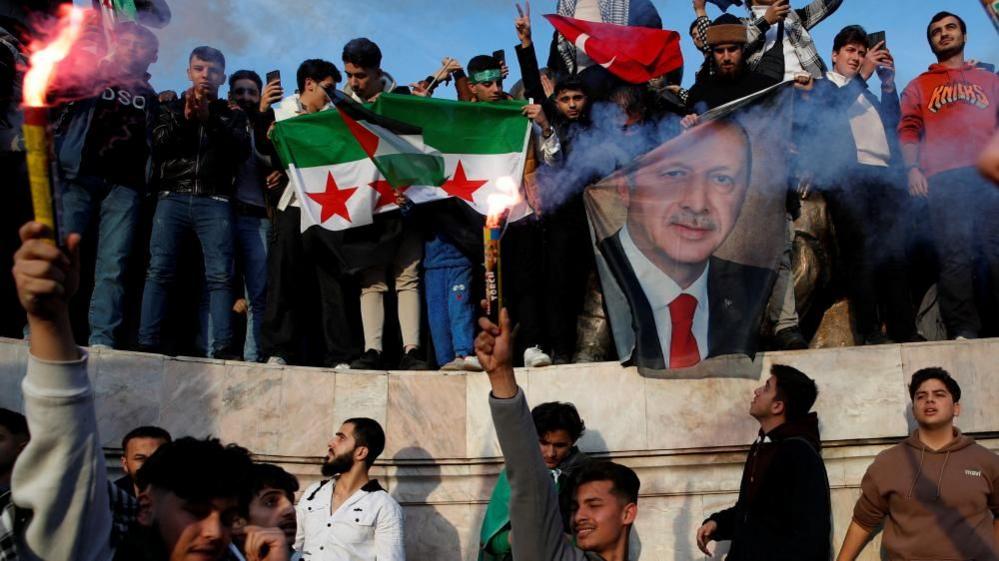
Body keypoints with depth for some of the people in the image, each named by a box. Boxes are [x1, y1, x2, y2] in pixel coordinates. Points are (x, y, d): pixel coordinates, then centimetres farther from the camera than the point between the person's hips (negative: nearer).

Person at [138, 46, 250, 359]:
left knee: (220, 274, -12)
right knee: (160, 270, -10)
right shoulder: (172, 109, 20)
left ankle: (222, 347, -16)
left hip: (215, 201, -1)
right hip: (173, 197, 1)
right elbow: (158, 146, 5)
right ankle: (148, 343, -11)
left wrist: (209, 119, -8)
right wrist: (185, 118, -8)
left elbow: (241, 151, 1)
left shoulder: (232, 115, 19)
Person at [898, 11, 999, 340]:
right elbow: (908, 129, 13)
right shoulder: (919, 86, 25)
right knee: (955, 254, -11)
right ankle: (963, 331, -14)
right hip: (944, 177, -1)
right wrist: (912, 168, -4)